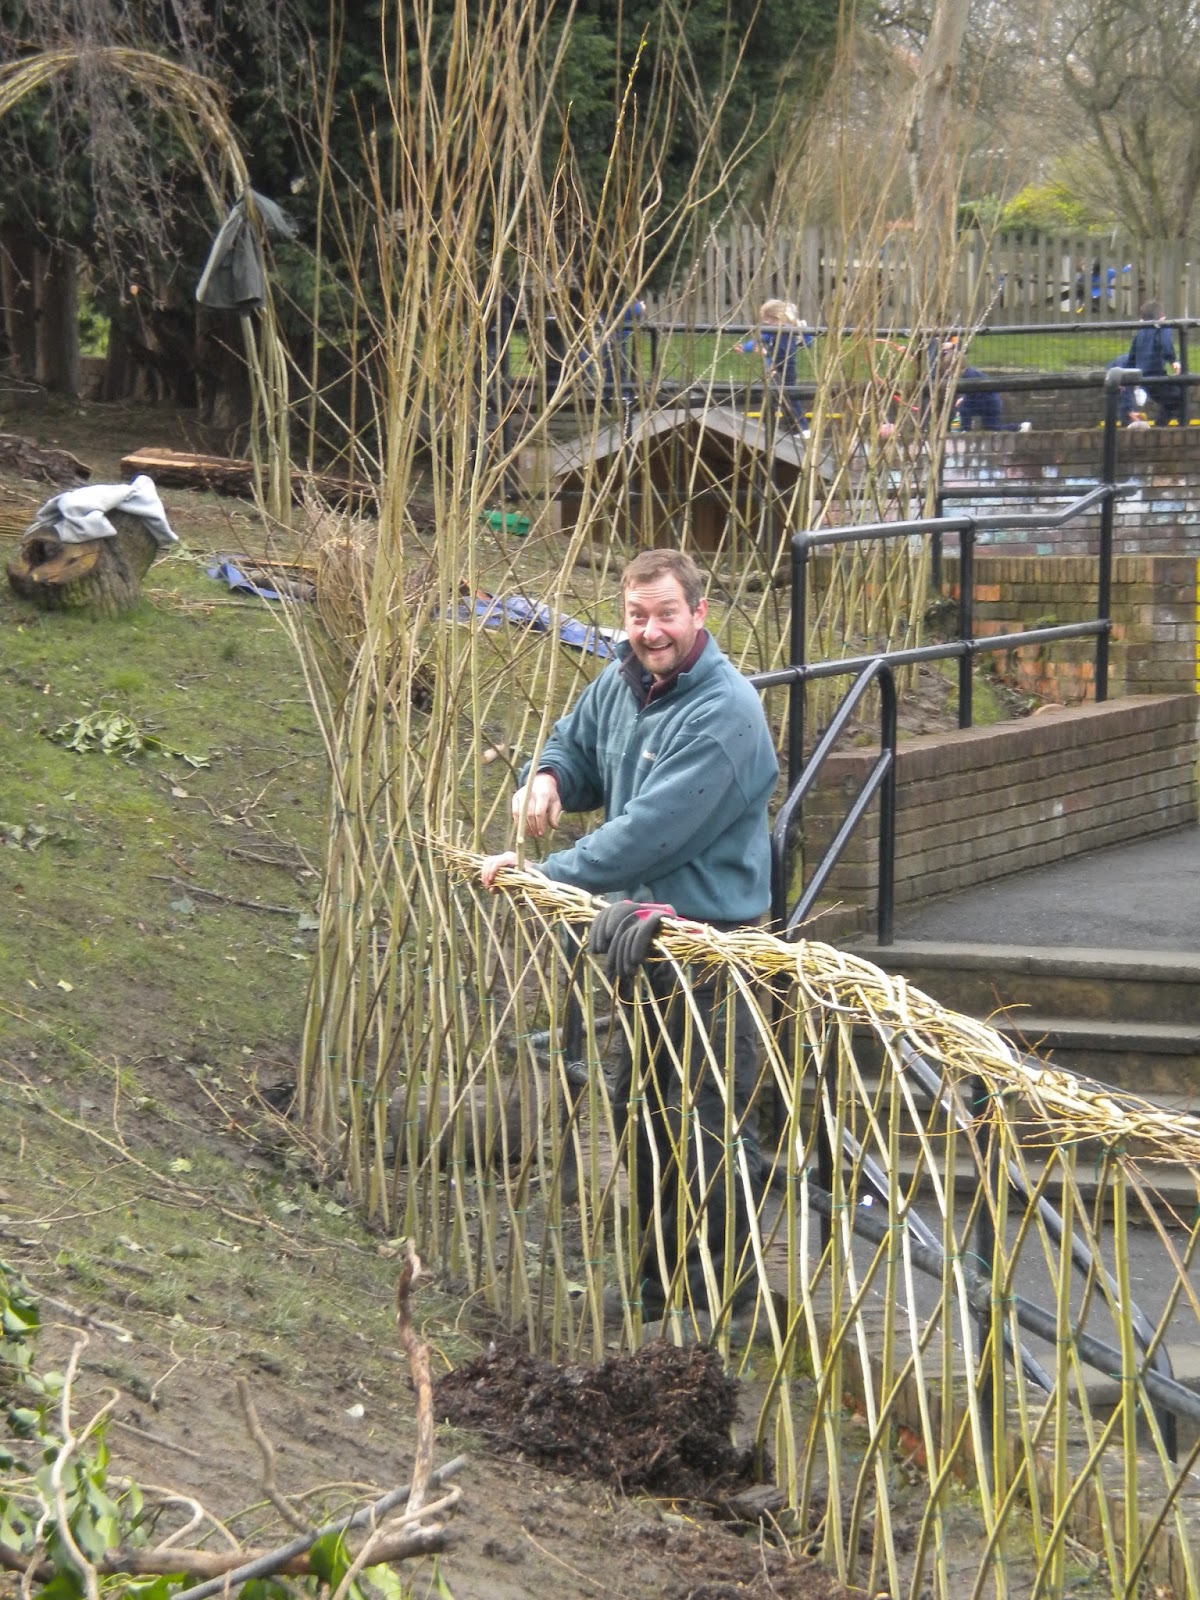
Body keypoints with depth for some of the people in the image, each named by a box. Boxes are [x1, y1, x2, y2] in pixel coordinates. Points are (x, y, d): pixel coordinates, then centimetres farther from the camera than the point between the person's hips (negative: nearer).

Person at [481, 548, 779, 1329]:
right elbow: (575, 746, 24)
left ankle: (723, 1298, 6)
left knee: (710, 1126, -4)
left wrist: (542, 875, -19)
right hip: (641, 938, 10)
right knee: (642, 1117, 21)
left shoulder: (723, 714, -23)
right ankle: (658, 1273, 37)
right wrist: (547, 776, -2)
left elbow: (651, 834, -27)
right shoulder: (620, 685, 5)